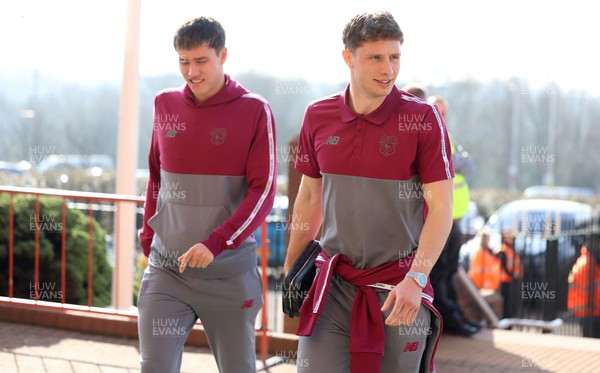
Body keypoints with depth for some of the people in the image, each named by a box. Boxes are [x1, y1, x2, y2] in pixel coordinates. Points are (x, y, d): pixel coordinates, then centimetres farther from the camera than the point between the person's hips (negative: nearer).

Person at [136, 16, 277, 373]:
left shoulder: (255, 110, -5)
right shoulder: (165, 104, 7)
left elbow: (263, 191, -10)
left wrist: (216, 243, -20)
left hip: (230, 272, -2)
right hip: (167, 268, 3)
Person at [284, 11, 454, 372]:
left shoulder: (423, 117, -8)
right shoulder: (318, 116, 3)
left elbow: (441, 206, -10)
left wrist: (416, 279, -20)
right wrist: (290, 266, 18)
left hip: (398, 286, -2)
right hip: (333, 283, 3)